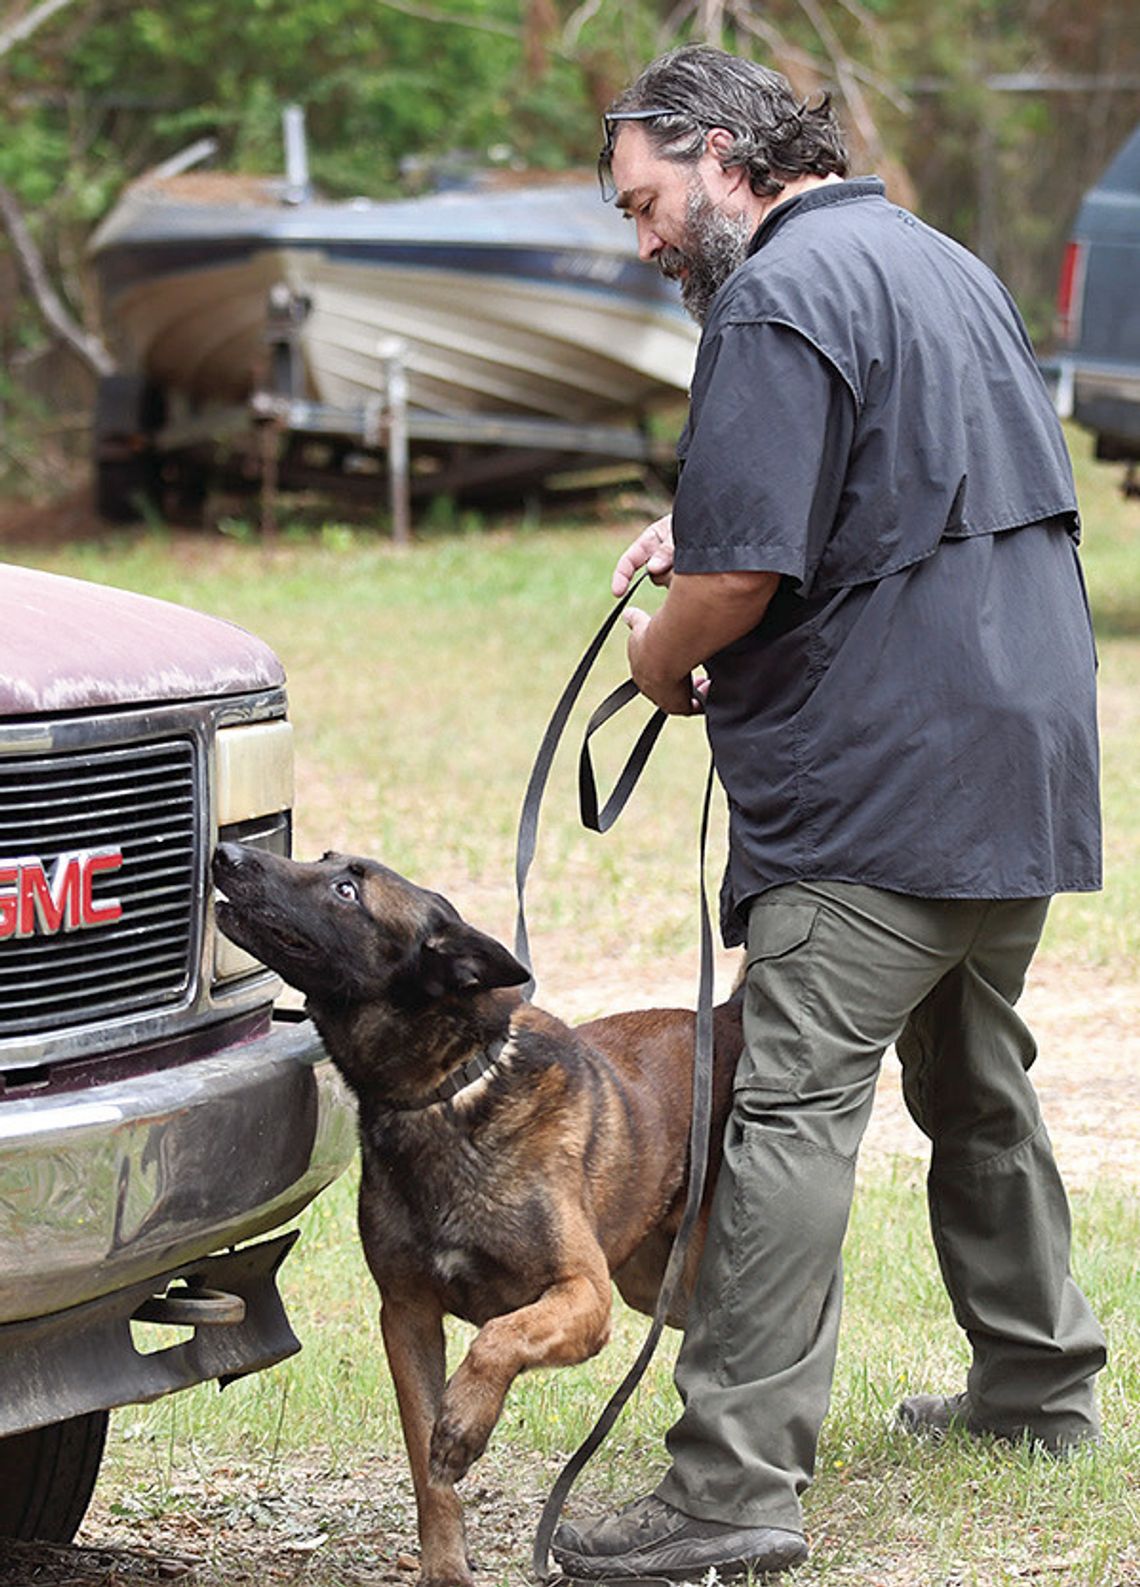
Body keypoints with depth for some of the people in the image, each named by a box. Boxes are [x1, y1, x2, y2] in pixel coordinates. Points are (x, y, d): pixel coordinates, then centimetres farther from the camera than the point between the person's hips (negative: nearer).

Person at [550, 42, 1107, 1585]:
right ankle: (1038, 1380, 35)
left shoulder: (778, 299, -13)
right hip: (1023, 757, 10)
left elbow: (743, 571, -21)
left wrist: (661, 657, 0)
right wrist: (702, 539, 19)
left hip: (882, 782, -10)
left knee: (792, 1108, -13)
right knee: (977, 1081, 23)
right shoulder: (946, 261, 18)